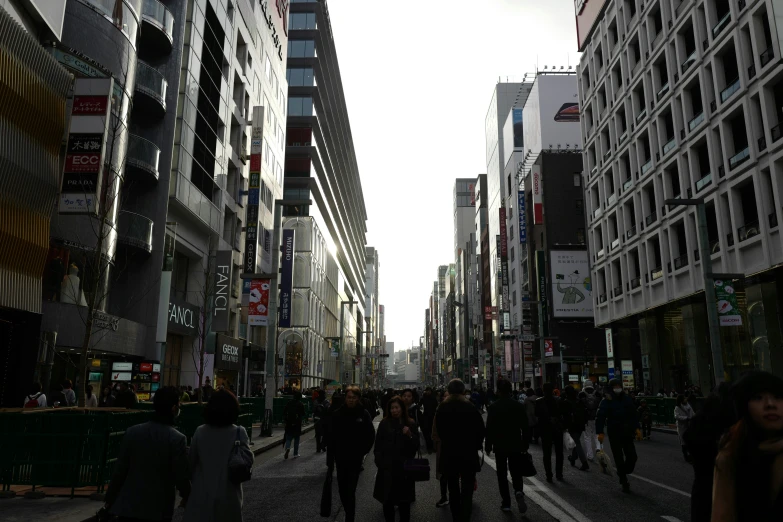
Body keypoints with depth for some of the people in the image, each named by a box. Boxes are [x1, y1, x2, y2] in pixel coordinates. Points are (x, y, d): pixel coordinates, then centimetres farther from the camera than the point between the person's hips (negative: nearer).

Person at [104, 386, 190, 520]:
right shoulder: (177, 439, -14)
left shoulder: (132, 431, -4)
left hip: (129, 505, 3)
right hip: (159, 509, -2)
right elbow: (181, 476, -10)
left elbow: (119, 470, -1)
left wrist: (110, 498, 12)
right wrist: (187, 497, 8)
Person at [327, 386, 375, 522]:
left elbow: (370, 436, 0)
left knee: (350, 491, -6)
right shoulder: (337, 413, -6)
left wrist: (363, 451, -3)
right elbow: (331, 437, -5)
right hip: (340, 457, 2)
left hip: (355, 458, -2)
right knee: (342, 489, 12)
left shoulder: (363, 414, -8)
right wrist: (330, 458, -7)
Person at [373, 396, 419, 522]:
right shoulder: (384, 423, -1)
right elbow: (378, 446, 0)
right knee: (387, 499, 6)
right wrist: (379, 463, -7)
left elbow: (416, 446, 1)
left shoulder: (410, 424, 2)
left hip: (404, 467, 1)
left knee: (404, 500, 6)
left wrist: (410, 435, -15)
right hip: (387, 467, 0)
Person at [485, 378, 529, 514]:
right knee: (516, 472, 11)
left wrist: (488, 446, 1)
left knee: (502, 475, 9)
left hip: (499, 446, -2)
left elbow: (489, 428, -9)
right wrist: (525, 445, 9)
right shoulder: (519, 406, -2)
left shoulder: (493, 407, -9)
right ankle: (518, 492, -15)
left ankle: (506, 502, 9)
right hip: (515, 445, 2)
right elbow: (525, 428, 0)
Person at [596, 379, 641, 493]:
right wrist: (600, 432, -18)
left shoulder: (627, 400, 5)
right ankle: (624, 483, 11)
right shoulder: (606, 402, -8)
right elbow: (600, 418, -11)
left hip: (627, 433, 4)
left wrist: (636, 428, 4)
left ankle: (622, 473, 27)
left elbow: (633, 415, 14)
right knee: (619, 459, 1)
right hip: (614, 434, -4)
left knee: (632, 456, 0)